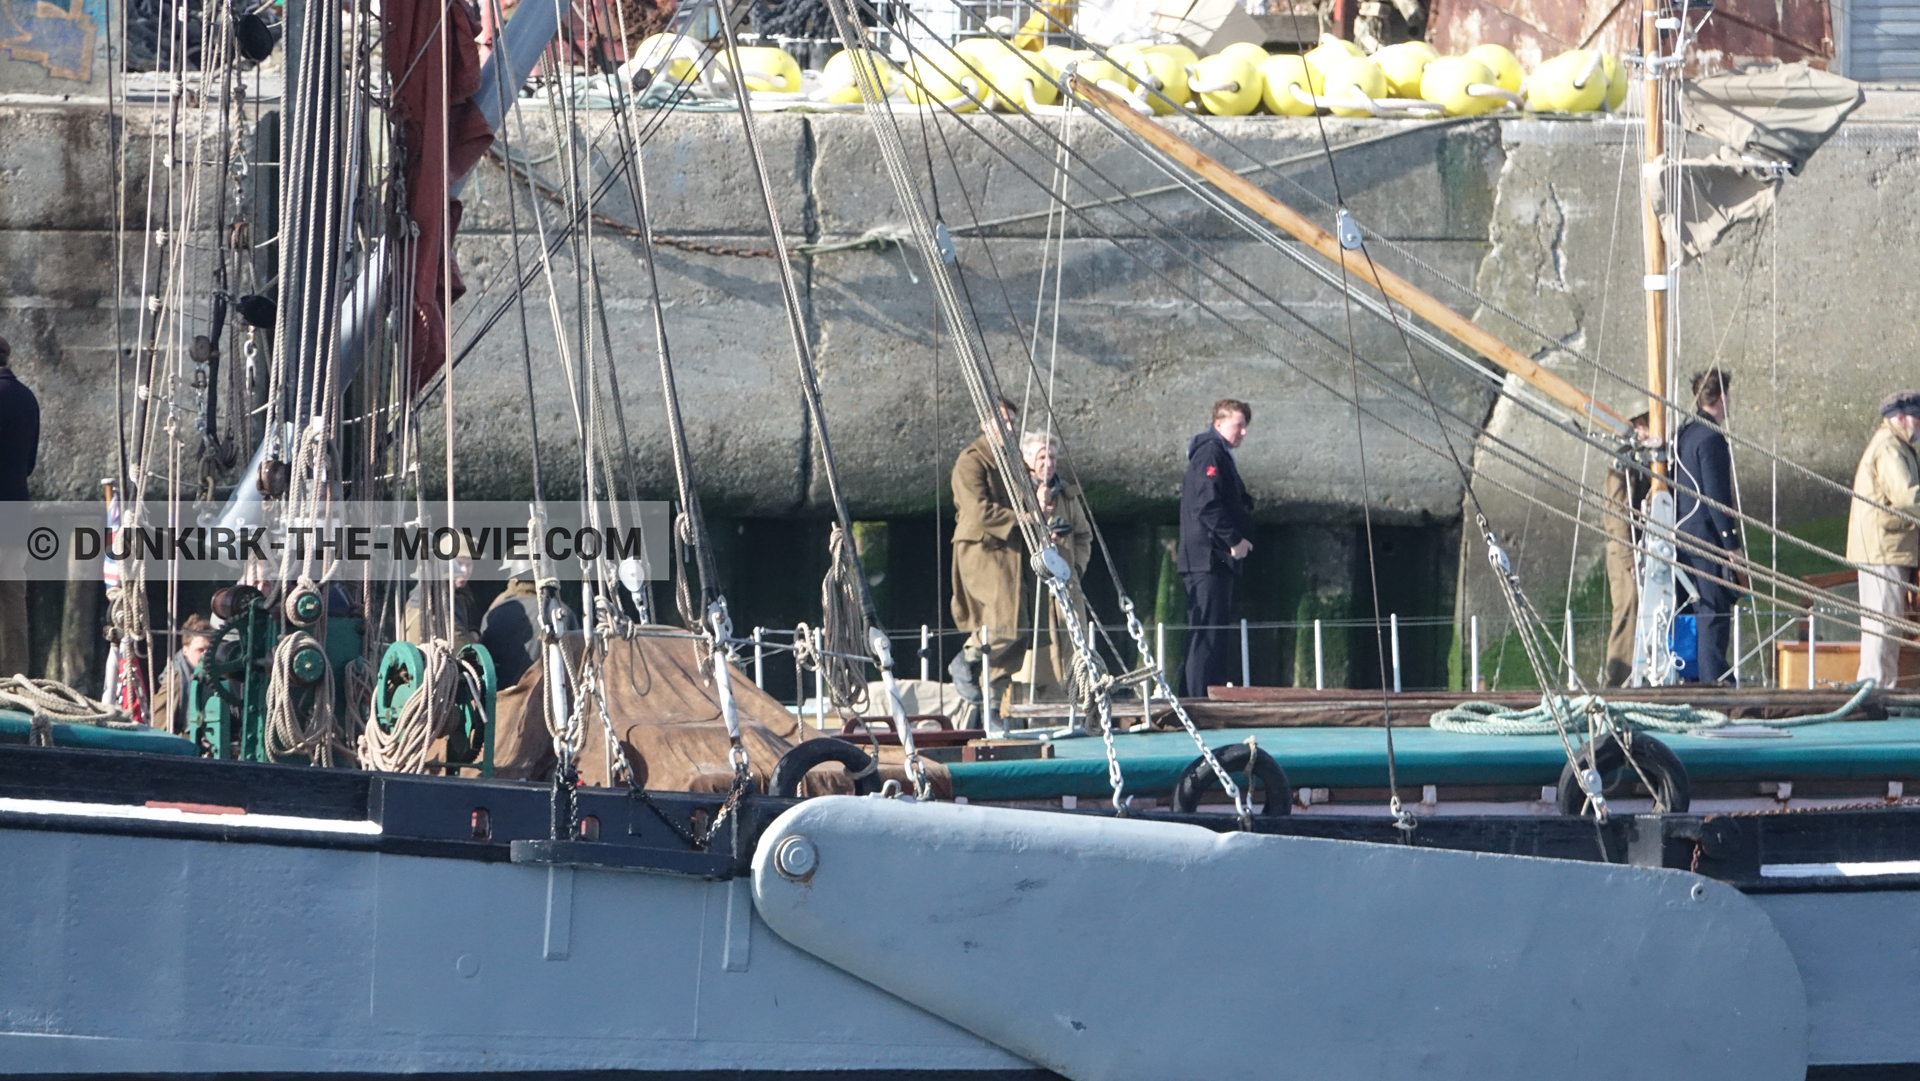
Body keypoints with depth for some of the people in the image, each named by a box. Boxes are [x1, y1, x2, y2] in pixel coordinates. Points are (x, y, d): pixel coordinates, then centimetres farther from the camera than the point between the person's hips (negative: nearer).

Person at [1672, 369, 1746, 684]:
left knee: (1699, 615, 12)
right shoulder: (1710, 439, -12)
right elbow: (1716, 496, -17)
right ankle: (1713, 680, -13)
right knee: (1713, 614, -9)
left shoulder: (1682, 436, 15)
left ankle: (1695, 679, 12)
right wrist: (1732, 546, -16)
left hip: (1684, 537, 9)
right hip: (1708, 539, -9)